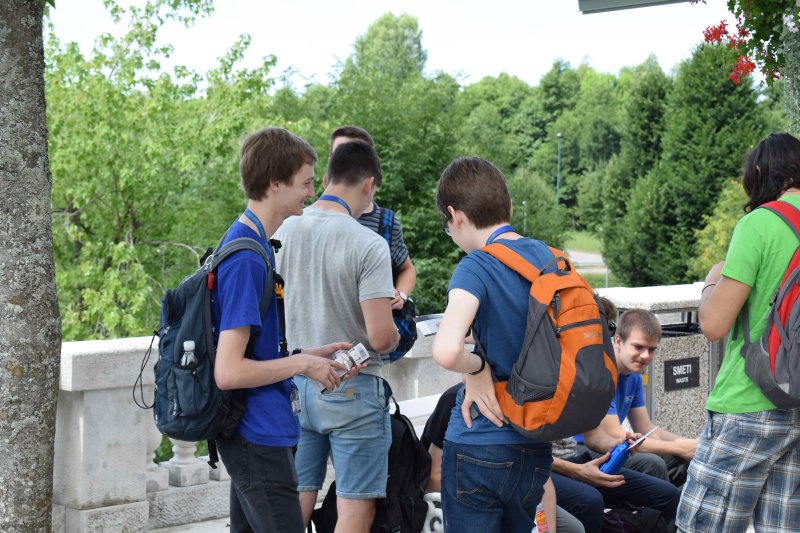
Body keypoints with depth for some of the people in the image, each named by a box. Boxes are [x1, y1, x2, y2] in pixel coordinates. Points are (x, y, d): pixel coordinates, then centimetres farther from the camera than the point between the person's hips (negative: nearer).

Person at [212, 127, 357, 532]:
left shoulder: (248, 242, 11)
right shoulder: (245, 258, -20)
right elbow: (228, 372, -24)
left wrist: (309, 355, 10)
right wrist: (303, 364, -14)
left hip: (256, 434, 10)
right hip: (260, 438, -10)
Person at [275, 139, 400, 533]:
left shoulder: (281, 233, 0)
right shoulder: (368, 245, -16)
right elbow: (380, 337, -19)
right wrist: (394, 338, 4)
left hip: (294, 385, 5)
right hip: (351, 389, -5)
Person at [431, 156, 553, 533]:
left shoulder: (476, 268, -15)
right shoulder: (546, 257, 4)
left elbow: (446, 351, -33)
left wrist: (478, 369, -12)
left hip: (479, 445, -6)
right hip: (536, 447, 6)